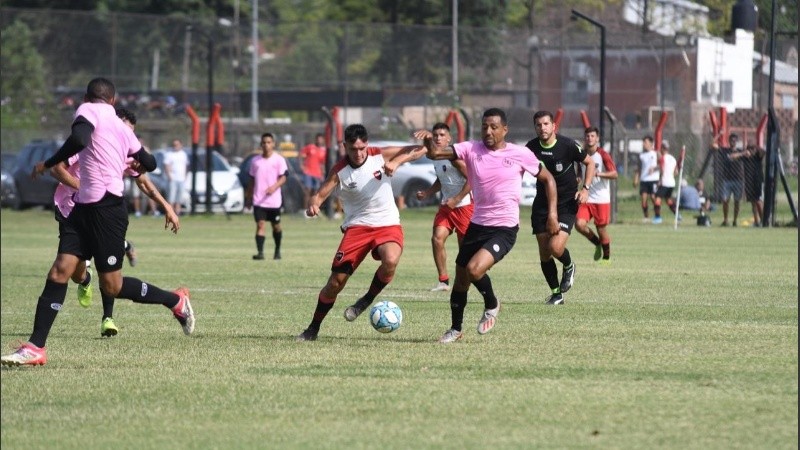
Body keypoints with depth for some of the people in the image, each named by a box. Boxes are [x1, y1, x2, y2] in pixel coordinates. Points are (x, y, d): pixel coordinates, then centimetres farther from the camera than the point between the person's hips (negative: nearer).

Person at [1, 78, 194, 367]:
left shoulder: (88, 111, -6)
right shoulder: (121, 127, 16)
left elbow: (79, 140, -27)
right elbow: (149, 164, 24)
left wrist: (47, 165, -14)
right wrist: (133, 168, 48)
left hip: (106, 209, -9)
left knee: (112, 286, 0)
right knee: (59, 274, 0)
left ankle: (175, 301, 17)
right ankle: (36, 347, -5)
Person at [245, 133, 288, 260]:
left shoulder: (279, 160, -1)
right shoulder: (255, 161, 10)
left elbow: (283, 177, -8)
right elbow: (252, 180, 16)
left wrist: (274, 187, -26)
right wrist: (248, 197, 15)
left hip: (274, 200, -1)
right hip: (258, 200, 1)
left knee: (276, 226, 12)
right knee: (260, 224, -12)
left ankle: (277, 250, 31)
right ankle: (260, 252, -19)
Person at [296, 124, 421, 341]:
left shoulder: (380, 156, -6)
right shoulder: (339, 171, -8)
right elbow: (320, 194, -11)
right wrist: (313, 204, -36)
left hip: (388, 224, 0)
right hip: (357, 226, 0)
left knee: (390, 260, -33)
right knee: (336, 281, -3)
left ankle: (367, 300, -6)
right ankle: (313, 329, 17)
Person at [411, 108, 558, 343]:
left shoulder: (520, 154, -7)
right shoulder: (471, 149, -2)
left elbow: (547, 179, 6)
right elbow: (435, 153, -11)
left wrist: (552, 213, -1)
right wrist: (428, 140, -33)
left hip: (505, 229, -4)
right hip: (477, 225, 4)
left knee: (474, 269, -25)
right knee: (460, 279, 12)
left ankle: (491, 306, 5)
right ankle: (455, 329, 34)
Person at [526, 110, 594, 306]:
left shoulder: (567, 145, -14)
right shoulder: (531, 147, -4)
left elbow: (589, 162, 1)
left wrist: (585, 189, -8)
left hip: (567, 204, -4)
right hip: (542, 204, 4)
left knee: (555, 247, -19)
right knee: (544, 253, 1)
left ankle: (568, 266, 16)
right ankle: (556, 293, 18)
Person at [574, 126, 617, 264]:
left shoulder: (603, 155, -7)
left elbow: (614, 174, -17)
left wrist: (598, 173, -31)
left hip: (601, 199, -4)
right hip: (586, 199, 4)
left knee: (602, 229, 2)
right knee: (579, 224, -15)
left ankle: (606, 257, 23)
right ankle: (597, 243, 12)